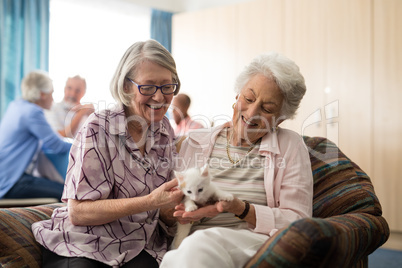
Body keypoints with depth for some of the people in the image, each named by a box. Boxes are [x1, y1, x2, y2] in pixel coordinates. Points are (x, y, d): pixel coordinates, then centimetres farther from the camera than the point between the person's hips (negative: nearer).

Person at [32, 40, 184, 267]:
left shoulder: (164, 129, 6)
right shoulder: (98, 129, -12)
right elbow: (77, 212, -16)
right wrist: (150, 201, -23)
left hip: (139, 249, 3)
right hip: (82, 247, -2)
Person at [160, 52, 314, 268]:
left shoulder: (290, 146, 5)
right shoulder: (195, 144, 13)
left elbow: (298, 222, -2)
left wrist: (241, 209, -16)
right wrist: (184, 211, -11)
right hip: (193, 242, 2)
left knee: (200, 245, -33)